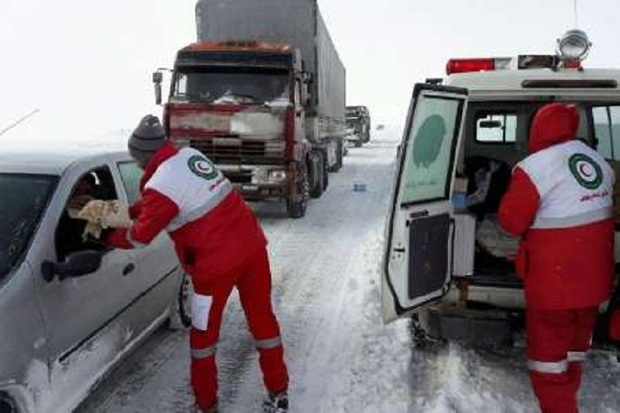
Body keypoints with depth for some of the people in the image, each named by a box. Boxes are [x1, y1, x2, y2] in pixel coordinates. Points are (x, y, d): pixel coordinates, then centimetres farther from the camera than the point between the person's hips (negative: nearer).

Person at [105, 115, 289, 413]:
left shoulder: (160, 185, -14)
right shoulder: (189, 154, 8)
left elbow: (140, 238, -1)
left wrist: (108, 236, 17)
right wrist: (127, 212, 23)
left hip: (218, 261, -7)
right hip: (252, 243, 8)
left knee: (203, 335, 14)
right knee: (262, 318, 17)